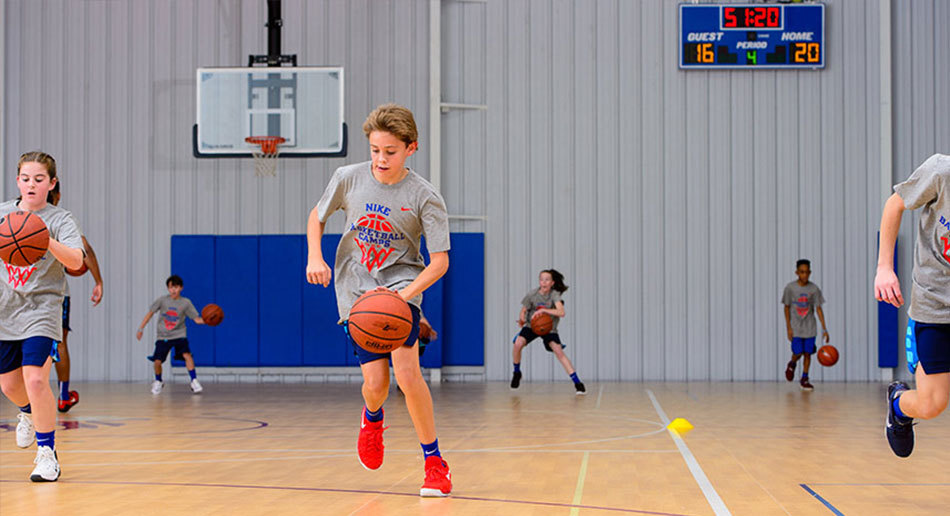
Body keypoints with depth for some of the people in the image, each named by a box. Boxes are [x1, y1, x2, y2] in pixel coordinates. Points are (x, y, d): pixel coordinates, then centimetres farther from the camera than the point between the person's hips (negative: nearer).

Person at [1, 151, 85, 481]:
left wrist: (49, 242, -38)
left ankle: (47, 454, -4)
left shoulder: (60, 220, -7)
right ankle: (29, 412, 51)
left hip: (41, 309, -4)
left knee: (35, 380, -18)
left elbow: (76, 260, -23)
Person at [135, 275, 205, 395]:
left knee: (187, 354, -24)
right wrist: (141, 328, 0)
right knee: (157, 361, -5)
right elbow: (150, 313, 2)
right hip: (163, 336, 1)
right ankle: (158, 382, 24)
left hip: (179, 334, -1)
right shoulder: (162, 300, -7)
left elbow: (197, 319, -8)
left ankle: (194, 381, -16)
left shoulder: (186, 303, -7)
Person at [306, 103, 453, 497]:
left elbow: (440, 261, -14)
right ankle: (373, 418, 35)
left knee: (406, 370, -22)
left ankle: (434, 463, -7)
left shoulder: (425, 197, -12)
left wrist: (405, 294, -29)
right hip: (356, 290, 2)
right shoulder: (348, 178, -5)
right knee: (375, 383, -7)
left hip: (401, 284, -2)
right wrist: (315, 258, -5)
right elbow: (317, 217, 13)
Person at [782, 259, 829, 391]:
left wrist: (825, 329, -8)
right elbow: (787, 307, -1)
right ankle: (792, 364, 27)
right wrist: (788, 327, -7)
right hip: (796, 327, -1)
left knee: (807, 353, 1)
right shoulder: (790, 288, -8)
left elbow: (818, 309, -4)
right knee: (798, 353, -8)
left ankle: (804, 379, 15)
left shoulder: (814, 289, -6)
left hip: (810, 327, 1)